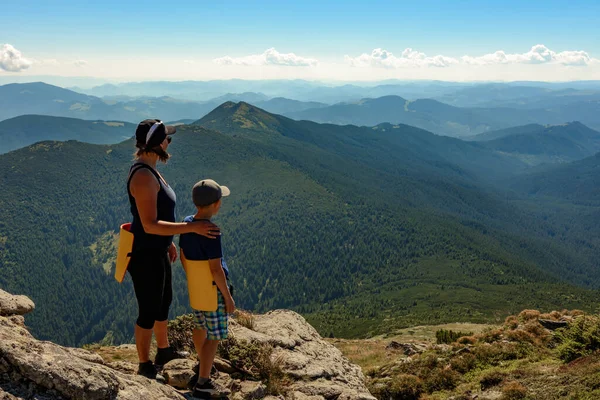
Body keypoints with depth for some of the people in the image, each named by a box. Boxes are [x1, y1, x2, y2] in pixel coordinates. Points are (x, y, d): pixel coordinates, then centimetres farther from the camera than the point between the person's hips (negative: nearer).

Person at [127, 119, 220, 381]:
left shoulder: (148, 170, 7)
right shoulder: (143, 177, -26)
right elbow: (150, 225, -29)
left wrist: (169, 242, 21)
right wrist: (191, 227, -31)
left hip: (157, 251, 11)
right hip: (145, 255, -11)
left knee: (164, 301, 25)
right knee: (149, 312, 6)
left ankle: (164, 351, 45)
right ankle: (145, 367, 25)